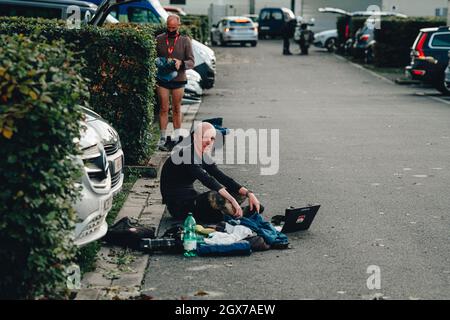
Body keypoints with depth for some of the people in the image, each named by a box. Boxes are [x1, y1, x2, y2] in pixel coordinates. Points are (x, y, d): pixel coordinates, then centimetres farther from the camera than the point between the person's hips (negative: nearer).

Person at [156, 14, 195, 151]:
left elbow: (191, 62, -1)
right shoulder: (159, 39, 4)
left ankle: (176, 137, 17)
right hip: (162, 79, 0)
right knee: (164, 109, 1)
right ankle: (163, 138, 5)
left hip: (178, 79, 0)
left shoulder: (185, 40, 2)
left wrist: (181, 63, -21)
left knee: (176, 109, 8)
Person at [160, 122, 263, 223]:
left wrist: (248, 193, -11)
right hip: (178, 207, -9)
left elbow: (221, 177, 1)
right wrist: (232, 199, -39)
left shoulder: (202, 156, 9)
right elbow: (207, 180, -31)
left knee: (238, 192, 0)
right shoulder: (185, 154, -18)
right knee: (215, 197, -35)